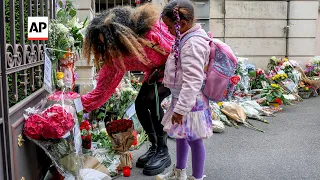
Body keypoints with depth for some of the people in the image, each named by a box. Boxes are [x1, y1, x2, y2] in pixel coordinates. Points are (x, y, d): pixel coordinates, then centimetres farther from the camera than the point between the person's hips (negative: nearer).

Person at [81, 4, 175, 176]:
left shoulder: (150, 27, -35)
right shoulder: (115, 56, -17)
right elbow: (103, 88, -14)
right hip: (156, 72, 6)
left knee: (152, 99, -22)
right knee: (140, 104, -4)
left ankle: (163, 152, -8)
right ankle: (154, 147, 16)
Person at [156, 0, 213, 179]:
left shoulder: (192, 44, -24)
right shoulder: (189, 38, 7)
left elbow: (192, 81, -28)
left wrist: (181, 108, -27)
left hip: (190, 101, -10)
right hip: (181, 98, 10)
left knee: (194, 139, 4)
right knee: (182, 135, 21)